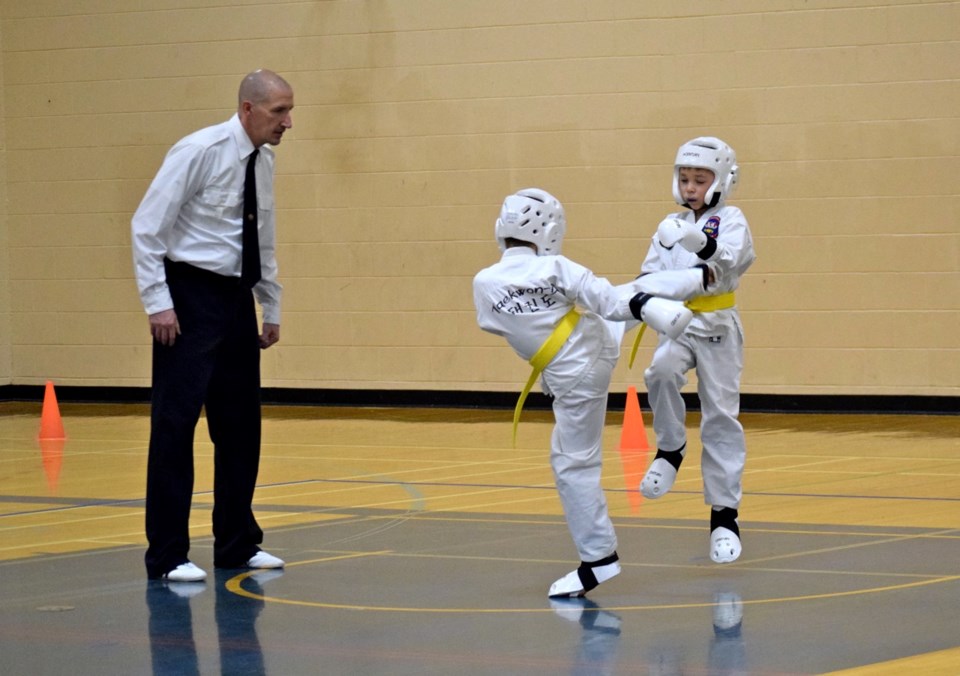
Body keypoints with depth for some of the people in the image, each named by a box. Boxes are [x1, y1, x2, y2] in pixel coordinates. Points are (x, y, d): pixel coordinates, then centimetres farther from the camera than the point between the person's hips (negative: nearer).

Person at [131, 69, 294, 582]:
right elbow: (147, 226, -14)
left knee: (240, 424, 11)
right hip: (191, 295, -8)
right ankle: (167, 555, -5)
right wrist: (158, 303, -18)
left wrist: (272, 308, 18)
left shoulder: (263, 162, 8)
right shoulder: (200, 152, -14)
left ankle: (237, 544, 21)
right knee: (176, 421, -8)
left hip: (236, 297, 8)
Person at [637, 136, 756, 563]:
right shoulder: (670, 226, 10)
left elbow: (731, 256, -25)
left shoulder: (730, 220, -3)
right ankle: (670, 449, -6)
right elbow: (651, 274, 7)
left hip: (716, 327, -3)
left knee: (721, 417, 1)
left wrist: (700, 242, -45)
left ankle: (724, 513, 7)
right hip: (677, 324, 3)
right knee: (661, 372, -30)